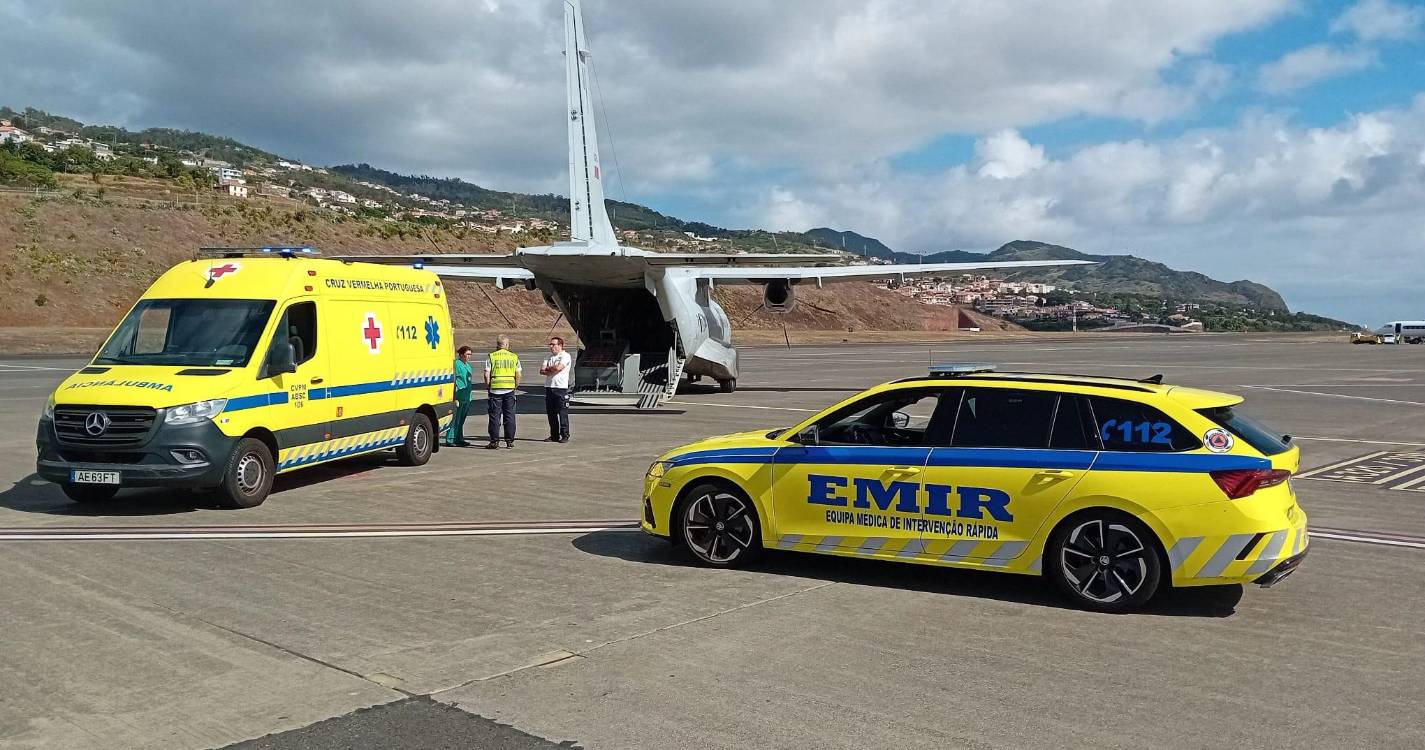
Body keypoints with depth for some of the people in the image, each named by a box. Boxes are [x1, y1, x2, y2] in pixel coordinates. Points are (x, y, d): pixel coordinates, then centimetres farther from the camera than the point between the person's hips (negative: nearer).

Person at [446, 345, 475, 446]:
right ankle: (450, 440, -2)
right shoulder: (456, 364, -10)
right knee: (455, 419, -6)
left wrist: (470, 396, 23)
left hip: (467, 397, 9)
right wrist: (455, 398, -18)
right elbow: (453, 381, -14)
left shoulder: (468, 365, 17)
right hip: (459, 397, -9)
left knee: (461, 420, 14)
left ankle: (459, 439, 20)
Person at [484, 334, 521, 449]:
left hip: (495, 389, -2)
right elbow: (518, 375, 3)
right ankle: (510, 441, 8)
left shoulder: (491, 357, 0)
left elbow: (487, 375, -5)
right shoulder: (514, 357, 6)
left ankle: (494, 441, 2)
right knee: (509, 416, 7)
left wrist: (488, 388, 5)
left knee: (495, 416, 3)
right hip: (510, 389, 2)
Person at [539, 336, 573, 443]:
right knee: (551, 413, 8)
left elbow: (558, 367, -18)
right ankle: (554, 436, 15)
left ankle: (565, 436, -1)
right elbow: (542, 371, 10)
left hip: (561, 388, -7)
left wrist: (548, 369, 0)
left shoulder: (566, 356, -3)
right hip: (549, 387, 7)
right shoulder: (549, 357, 19)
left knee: (563, 413, -5)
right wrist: (552, 370, -8)